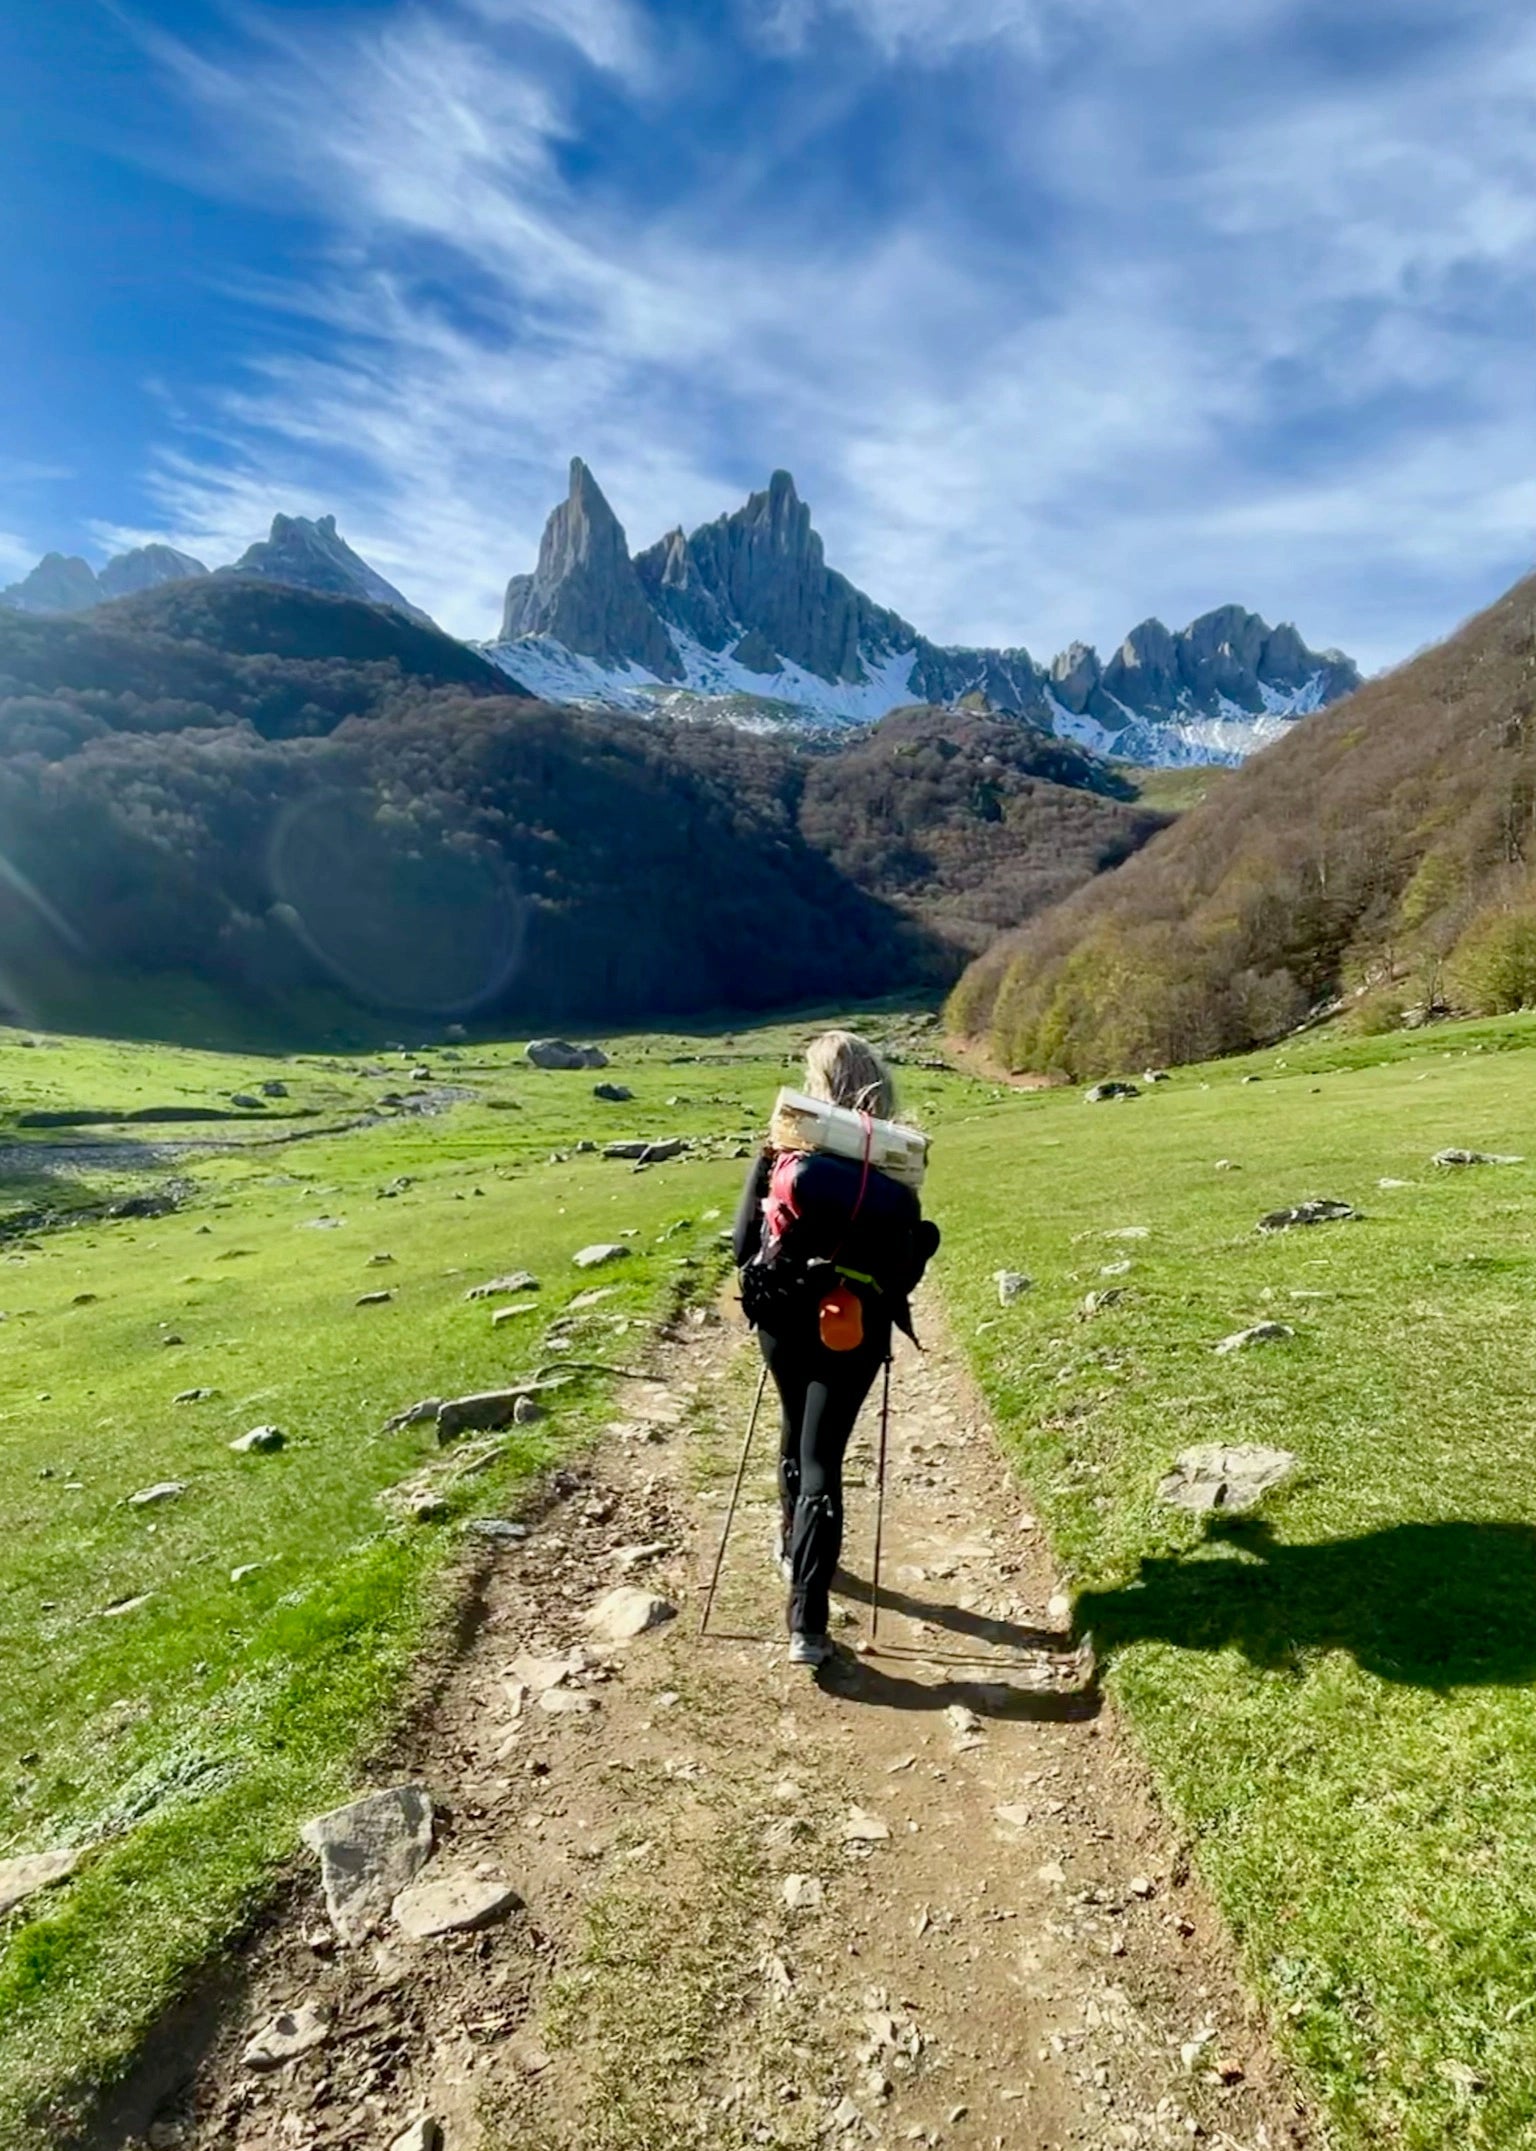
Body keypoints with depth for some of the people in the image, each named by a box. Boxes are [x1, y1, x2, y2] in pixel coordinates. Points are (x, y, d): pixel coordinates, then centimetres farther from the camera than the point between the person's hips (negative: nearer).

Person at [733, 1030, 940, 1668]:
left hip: (783, 1323, 2)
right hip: (853, 1333, -1)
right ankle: (807, 1623, -1)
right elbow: (905, 1272, -4)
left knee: (796, 1431, 27)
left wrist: (759, 1167, 3)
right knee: (821, 1463, 2)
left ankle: (792, 1544, 48)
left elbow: (744, 1248, -4)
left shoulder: (785, 1158, -8)